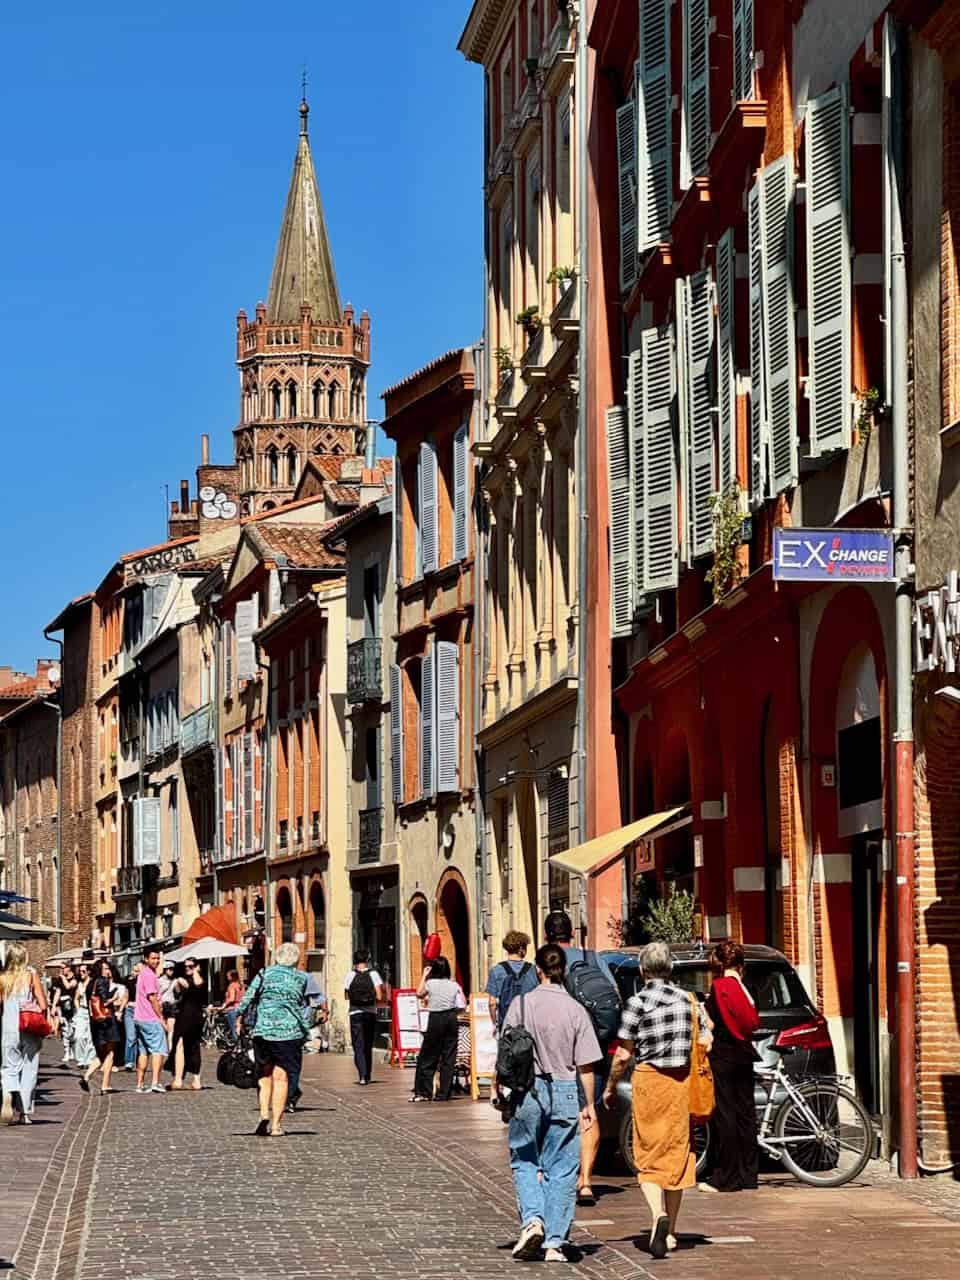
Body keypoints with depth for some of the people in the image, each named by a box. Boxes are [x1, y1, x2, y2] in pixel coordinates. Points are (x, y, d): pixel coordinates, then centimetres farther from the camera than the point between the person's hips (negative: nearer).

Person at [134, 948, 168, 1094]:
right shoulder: (149, 975, -12)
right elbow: (152, 998, -16)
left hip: (139, 1019, 10)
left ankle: (140, 1084, 10)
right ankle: (155, 1082, -19)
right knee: (158, 1050, -9)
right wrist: (161, 1018, -12)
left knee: (143, 1051, 10)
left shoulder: (142, 974, 19)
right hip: (151, 1019, -10)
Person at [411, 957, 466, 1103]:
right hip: (451, 1019, 3)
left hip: (435, 1019, -2)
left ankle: (424, 1092, 5)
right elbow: (463, 1005, 5)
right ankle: (444, 1093, 5)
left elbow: (419, 994, 16)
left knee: (427, 1057, 6)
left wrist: (423, 976, 20)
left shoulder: (430, 983, -3)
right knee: (449, 1057, 5)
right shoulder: (454, 985, 4)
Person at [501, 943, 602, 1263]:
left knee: (524, 1161, 15)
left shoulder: (521, 1005, -5)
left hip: (528, 1091, 0)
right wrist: (589, 1105, 5)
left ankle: (532, 1219, -6)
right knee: (561, 1169, 7)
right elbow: (585, 1065, -3)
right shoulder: (575, 1010, -4)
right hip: (566, 1093, 0)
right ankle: (554, 1242, 6)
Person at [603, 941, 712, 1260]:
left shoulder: (638, 1002, -7)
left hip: (650, 1080, -4)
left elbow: (623, 1054, -6)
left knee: (648, 1157, 2)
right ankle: (670, 1232, 18)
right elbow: (707, 1043, 5)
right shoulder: (688, 1000, 5)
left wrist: (610, 1087, 8)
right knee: (676, 1156, 12)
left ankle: (658, 1215, -22)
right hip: (683, 1083, 4)